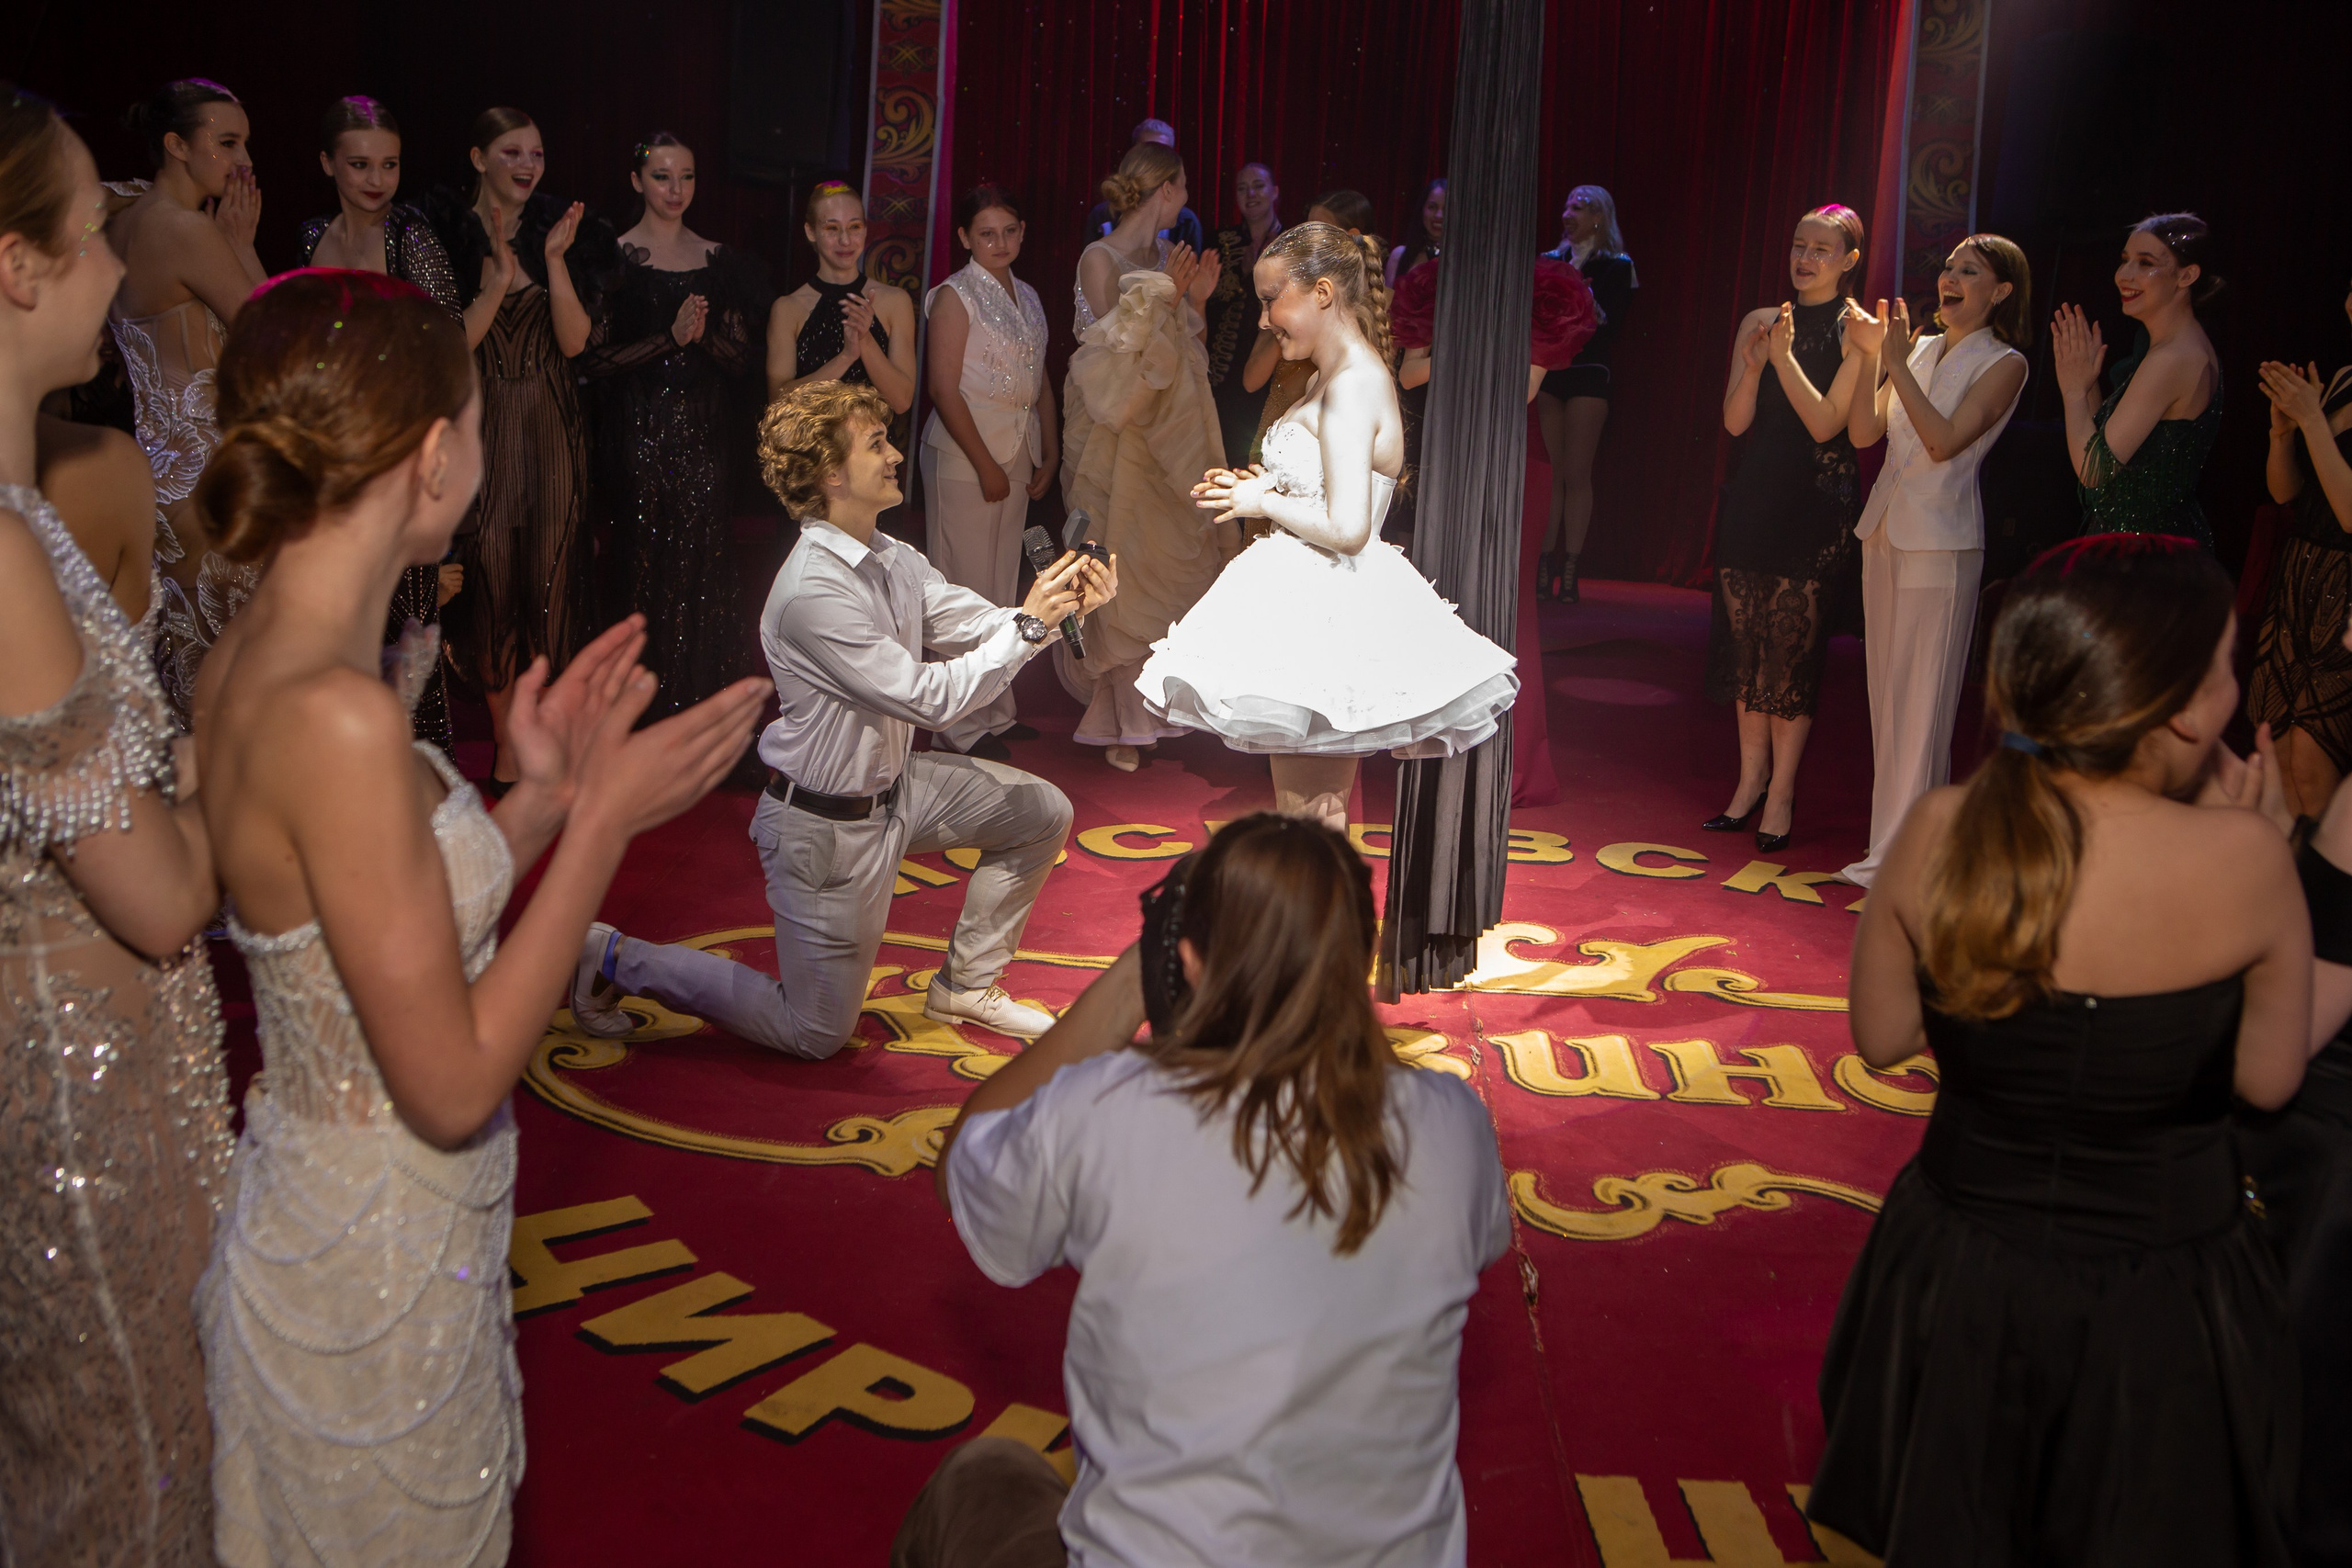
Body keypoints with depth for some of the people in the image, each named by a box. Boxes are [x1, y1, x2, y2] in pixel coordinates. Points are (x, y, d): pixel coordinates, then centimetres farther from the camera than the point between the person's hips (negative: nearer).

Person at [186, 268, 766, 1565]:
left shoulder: (249, 659, -1)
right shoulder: (334, 715, -30)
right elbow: (452, 1081, -26)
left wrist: (541, 799, 2)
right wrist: (606, 817, -21)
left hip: (326, 1206, 9)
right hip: (376, 1263, -9)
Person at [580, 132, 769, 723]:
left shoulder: (720, 262, 11)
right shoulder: (613, 257, 0)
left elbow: (746, 361, 8)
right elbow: (592, 359, -7)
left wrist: (705, 336, -11)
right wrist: (670, 337, -15)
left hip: (702, 440, 3)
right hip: (637, 439, -3)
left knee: (704, 571, -1)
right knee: (642, 568, -2)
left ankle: (700, 707, 10)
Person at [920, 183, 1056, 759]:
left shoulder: (1027, 297, 14)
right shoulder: (954, 296, -7)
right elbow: (945, 390, -13)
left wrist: (1050, 454, 11)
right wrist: (986, 466, -14)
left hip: (1017, 459, 7)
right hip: (964, 459, -7)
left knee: (1004, 584, 10)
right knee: (966, 587, -5)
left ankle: (998, 711, 18)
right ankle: (964, 725, 1)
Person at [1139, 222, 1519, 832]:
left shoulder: (1352, 387, -17)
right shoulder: (1336, 377, 13)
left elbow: (1346, 528, -24)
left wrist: (1262, 502, -10)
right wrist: (1262, 486, 8)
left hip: (1324, 614, -10)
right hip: (1313, 600, 10)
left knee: (1305, 817, -3)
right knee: (1319, 810, 16)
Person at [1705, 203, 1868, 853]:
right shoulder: (1761, 321, 10)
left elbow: (1826, 423, -11)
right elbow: (1734, 421, 3)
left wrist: (1785, 357, -19)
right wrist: (1753, 365, -14)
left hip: (1817, 506, -5)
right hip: (1753, 498, 5)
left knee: (1793, 644, -5)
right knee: (1746, 640, 7)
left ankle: (1781, 793, 3)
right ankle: (1751, 778, 19)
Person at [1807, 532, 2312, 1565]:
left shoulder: (1939, 833, -16)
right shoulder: (2242, 857, -23)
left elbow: (1882, 1038, -3)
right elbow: (2270, 1080, -7)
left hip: (1958, 1275, 3)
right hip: (2159, 1299, -2)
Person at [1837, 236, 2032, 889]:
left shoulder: (2004, 363, -5)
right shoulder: (1920, 348, 13)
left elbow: (1944, 441, -17)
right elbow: (1863, 432, 6)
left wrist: (1898, 363, -16)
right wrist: (1870, 357, -5)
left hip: (1940, 542, -7)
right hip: (1886, 533, 7)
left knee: (1921, 701, -4)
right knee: (1886, 697, 10)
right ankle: (1891, 843, 18)